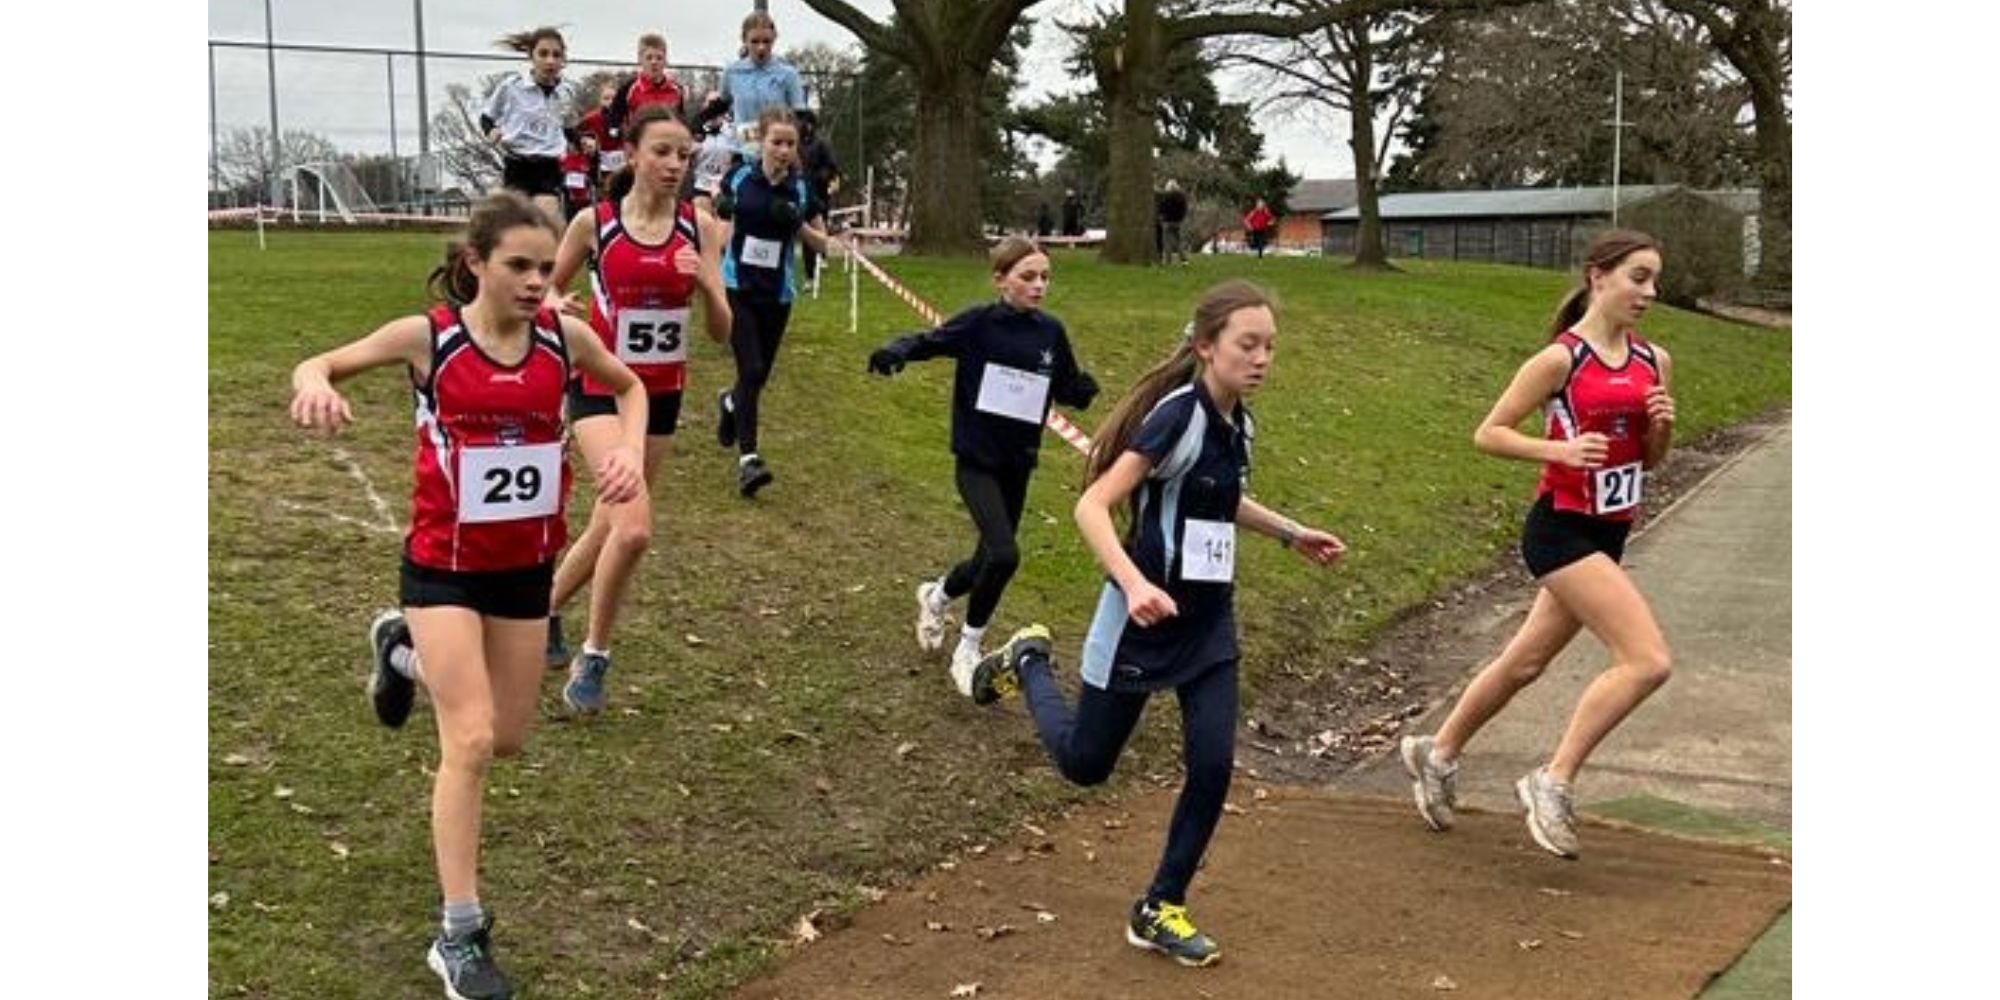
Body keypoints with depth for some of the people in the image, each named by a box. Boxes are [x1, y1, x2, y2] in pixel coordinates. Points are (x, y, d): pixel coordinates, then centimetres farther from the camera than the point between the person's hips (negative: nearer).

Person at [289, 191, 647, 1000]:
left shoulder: (564, 337, -6)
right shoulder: (429, 337, -14)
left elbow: (630, 387, 13)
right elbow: (320, 365, -9)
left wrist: (628, 452, -7)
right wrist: (316, 385, -33)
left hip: (527, 562, 4)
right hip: (444, 561, -4)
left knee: (507, 738, 16)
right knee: (470, 743, -12)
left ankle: (405, 650, 44)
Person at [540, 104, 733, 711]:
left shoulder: (699, 227, -3)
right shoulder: (594, 223, -8)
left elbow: (722, 332, -3)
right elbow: (550, 286, 9)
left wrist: (703, 282, -21)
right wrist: (556, 305, -13)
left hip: (662, 394, 4)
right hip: (601, 389, -4)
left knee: (610, 525, 15)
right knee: (634, 527, -21)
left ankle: (546, 611, 43)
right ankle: (594, 658, -1)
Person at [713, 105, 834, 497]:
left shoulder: (801, 190, -4)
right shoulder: (739, 178, -6)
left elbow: (822, 244, 3)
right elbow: (718, 210, 13)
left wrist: (799, 224, -16)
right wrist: (719, 208, -11)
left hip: (777, 295, 2)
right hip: (737, 288, -2)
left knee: (760, 375, 12)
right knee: (751, 370, -15)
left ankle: (730, 404, 48)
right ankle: (747, 458, -14)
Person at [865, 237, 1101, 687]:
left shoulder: (1051, 332, 0)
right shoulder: (980, 323, -12)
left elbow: (1066, 390, 10)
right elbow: (931, 342, -7)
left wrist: (1084, 389, -13)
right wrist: (896, 351, -28)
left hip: (1018, 464, 5)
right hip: (976, 460, -5)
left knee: (991, 559, 16)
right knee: (1004, 555, -20)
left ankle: (936, 595, 50)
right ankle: (968, 650, 3)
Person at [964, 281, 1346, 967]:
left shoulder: (1237, 425, 3)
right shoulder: (1177, 415, -22)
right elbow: (1092, 507, -26)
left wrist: (1292, 534, 22)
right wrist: (1134, 583, -39)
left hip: (1208, 623, 7)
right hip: (1145, 618, -6)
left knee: (1212, 767, -4)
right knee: (1084, 763, 8)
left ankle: (1159, 910, 13)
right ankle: (1028, 663, 37)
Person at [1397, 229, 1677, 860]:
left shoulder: (1654, 362, 7)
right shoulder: (1561, 359, -13)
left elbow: (1650, 459, 16)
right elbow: (1488, 434, -9)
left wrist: (1662, 425, -6)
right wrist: (1561, 449, -22)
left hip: (1606, 533, 8)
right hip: (1561, 529, -7)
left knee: (1525, 663, 18)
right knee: (1648, 659, -17)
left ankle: (1437, 753, 38)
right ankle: (1554, 783, -5)